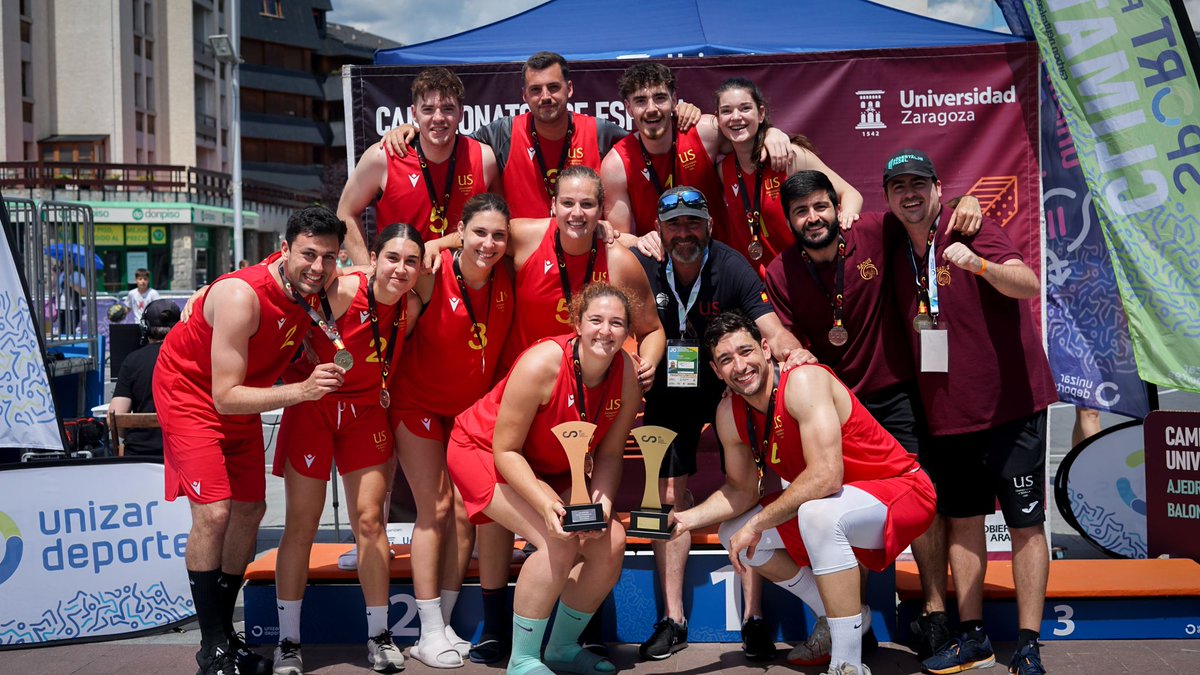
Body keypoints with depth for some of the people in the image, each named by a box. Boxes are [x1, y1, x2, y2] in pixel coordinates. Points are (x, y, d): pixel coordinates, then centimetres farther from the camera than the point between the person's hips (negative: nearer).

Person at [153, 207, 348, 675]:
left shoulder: (312, 293, -13)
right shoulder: (242, 297, -34)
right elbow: (225, 396, -33)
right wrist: (302, 391, -41)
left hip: (243, 401, 7)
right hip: (191, 392, -7)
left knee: (250, 510, 6)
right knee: (213, 511, -17)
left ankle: (225, 632, 19)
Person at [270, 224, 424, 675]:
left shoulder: (411, 308, -7)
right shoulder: (342, 292, -23)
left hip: (366, 412, 4)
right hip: (313, 407, -4)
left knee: (369, 520, 3)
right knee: (301, 524, 0)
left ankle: (379, 635, 14)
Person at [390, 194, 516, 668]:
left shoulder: (507, 277, -15)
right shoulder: (432, 275, -24)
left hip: (474, 406, 4)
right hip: (420, 402, -4)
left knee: (465, 512, 2)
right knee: (435, 509, -5)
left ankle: (445, 625, 15)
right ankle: (430, 634, 3)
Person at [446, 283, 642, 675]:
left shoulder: (627, 374, -15)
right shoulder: (543, 364, -31)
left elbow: (609, 454, -5)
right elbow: (506, 450, -26)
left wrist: (602, 500, -24)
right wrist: (547, 504, -36)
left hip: (553, 466, 6)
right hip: (482, 451, -6)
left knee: (611, 542, -9)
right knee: (559, 543, -25)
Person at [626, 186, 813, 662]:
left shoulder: (731, 268, -19)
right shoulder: (645, 267, -13)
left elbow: (771, 328, -27)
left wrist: (791, 350, -48)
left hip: (729, 387, -2)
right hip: (669, 389, 2)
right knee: (670, 496, 3)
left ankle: (754, 618, 3)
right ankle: (673, 620, 11)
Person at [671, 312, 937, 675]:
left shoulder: (804, 381, -26)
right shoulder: (730, 414, -3)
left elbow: (826, 475, -33)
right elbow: (742, 490, 8)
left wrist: (757, 524, -25)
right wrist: (687, 518, -8)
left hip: (903, 490, -8)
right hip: (832, 505, 9)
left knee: (818, 513, -37)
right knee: (734, 534, 3)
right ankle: (843, 617, 19)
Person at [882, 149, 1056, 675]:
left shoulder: (972, 231, -12)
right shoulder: (895, 246, 5)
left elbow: (1030, 285, -25)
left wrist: (977, 264, -44)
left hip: (1009, 406, -6)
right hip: (947, 412, 6)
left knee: (1025, 524, 0)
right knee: (961, 522, 12)